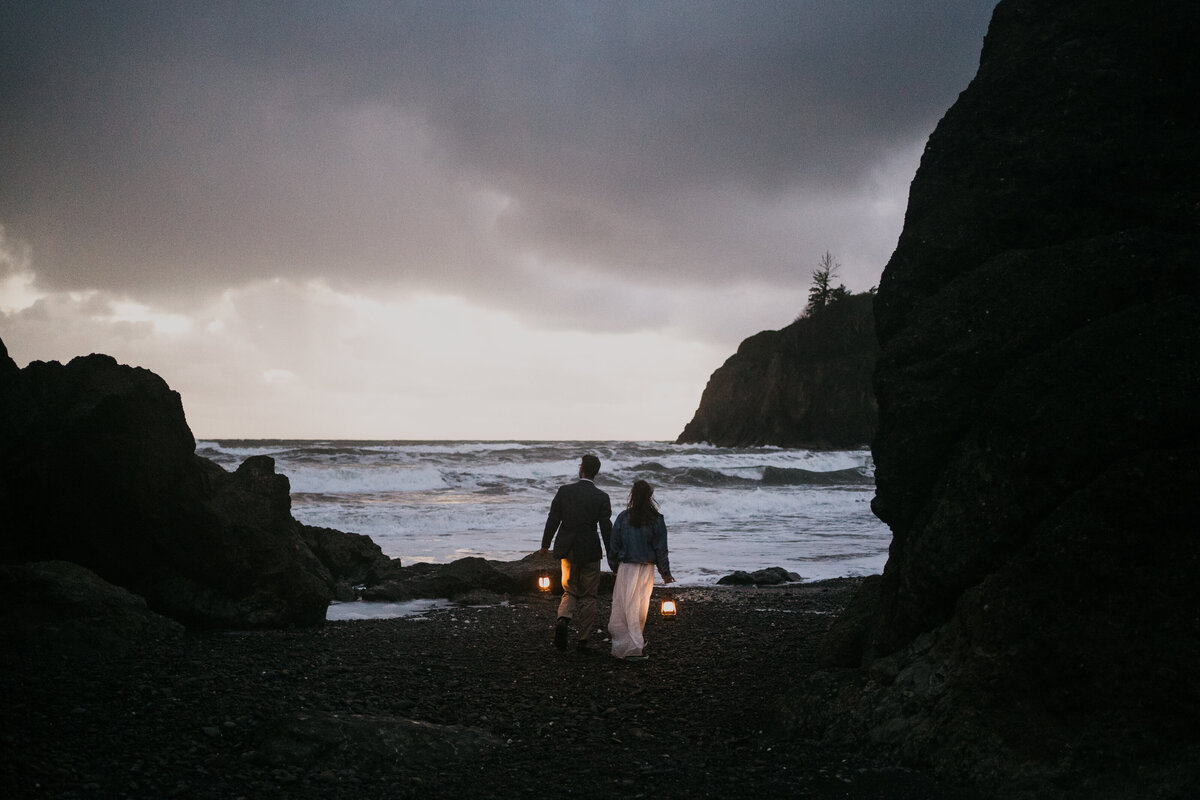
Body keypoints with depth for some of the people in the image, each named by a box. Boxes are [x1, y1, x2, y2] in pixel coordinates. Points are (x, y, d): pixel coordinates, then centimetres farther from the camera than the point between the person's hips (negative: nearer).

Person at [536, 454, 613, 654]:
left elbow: (553, 519, -1)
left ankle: (563, 620, -11)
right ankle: (583, 641, 10)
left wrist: (545, 545, 11)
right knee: (587, 596, 10)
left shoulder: (564, 491, -4)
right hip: (589, 551, -2)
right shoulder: (601, 497, -8)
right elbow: (606, 528, -8)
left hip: (566, 550, 2)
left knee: (570, 591, 17)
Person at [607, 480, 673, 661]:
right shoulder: (657, 520, -5)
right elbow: (661, 549, -2)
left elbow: (614, 544, 0)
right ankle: (635, 643, 22)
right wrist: (665, 573, 8)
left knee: (627, 606, 5)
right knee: (641, 606, 13)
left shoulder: (623, 517, -5)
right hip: (647, 568, 1)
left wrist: (614, 566, 14)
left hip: (626, 567, -1)